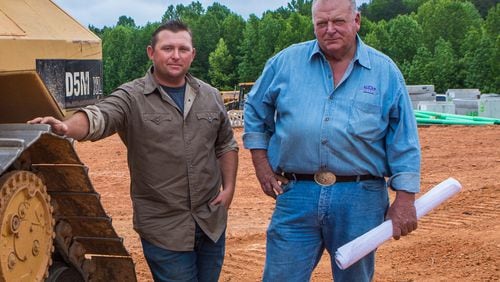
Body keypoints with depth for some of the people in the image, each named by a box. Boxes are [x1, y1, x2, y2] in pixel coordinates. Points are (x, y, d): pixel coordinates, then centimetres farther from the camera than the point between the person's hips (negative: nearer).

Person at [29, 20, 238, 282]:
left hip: (212, 222, 5)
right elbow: (97, 117, -26)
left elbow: (226, 145, 15)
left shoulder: (210, 97, 7)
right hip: (164, 229, -4)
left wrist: (229, 188, 4)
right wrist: (66, 127, -46)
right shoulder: (132, 98, -8)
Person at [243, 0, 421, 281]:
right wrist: (262, 166, 8)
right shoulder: (286, 62, 6)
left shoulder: (385, 71, 3)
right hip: (296, 196, 1)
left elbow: (404, 143, 2)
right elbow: (255, 112, 16)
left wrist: (405, 199, -4)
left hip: (360, 201, 0)